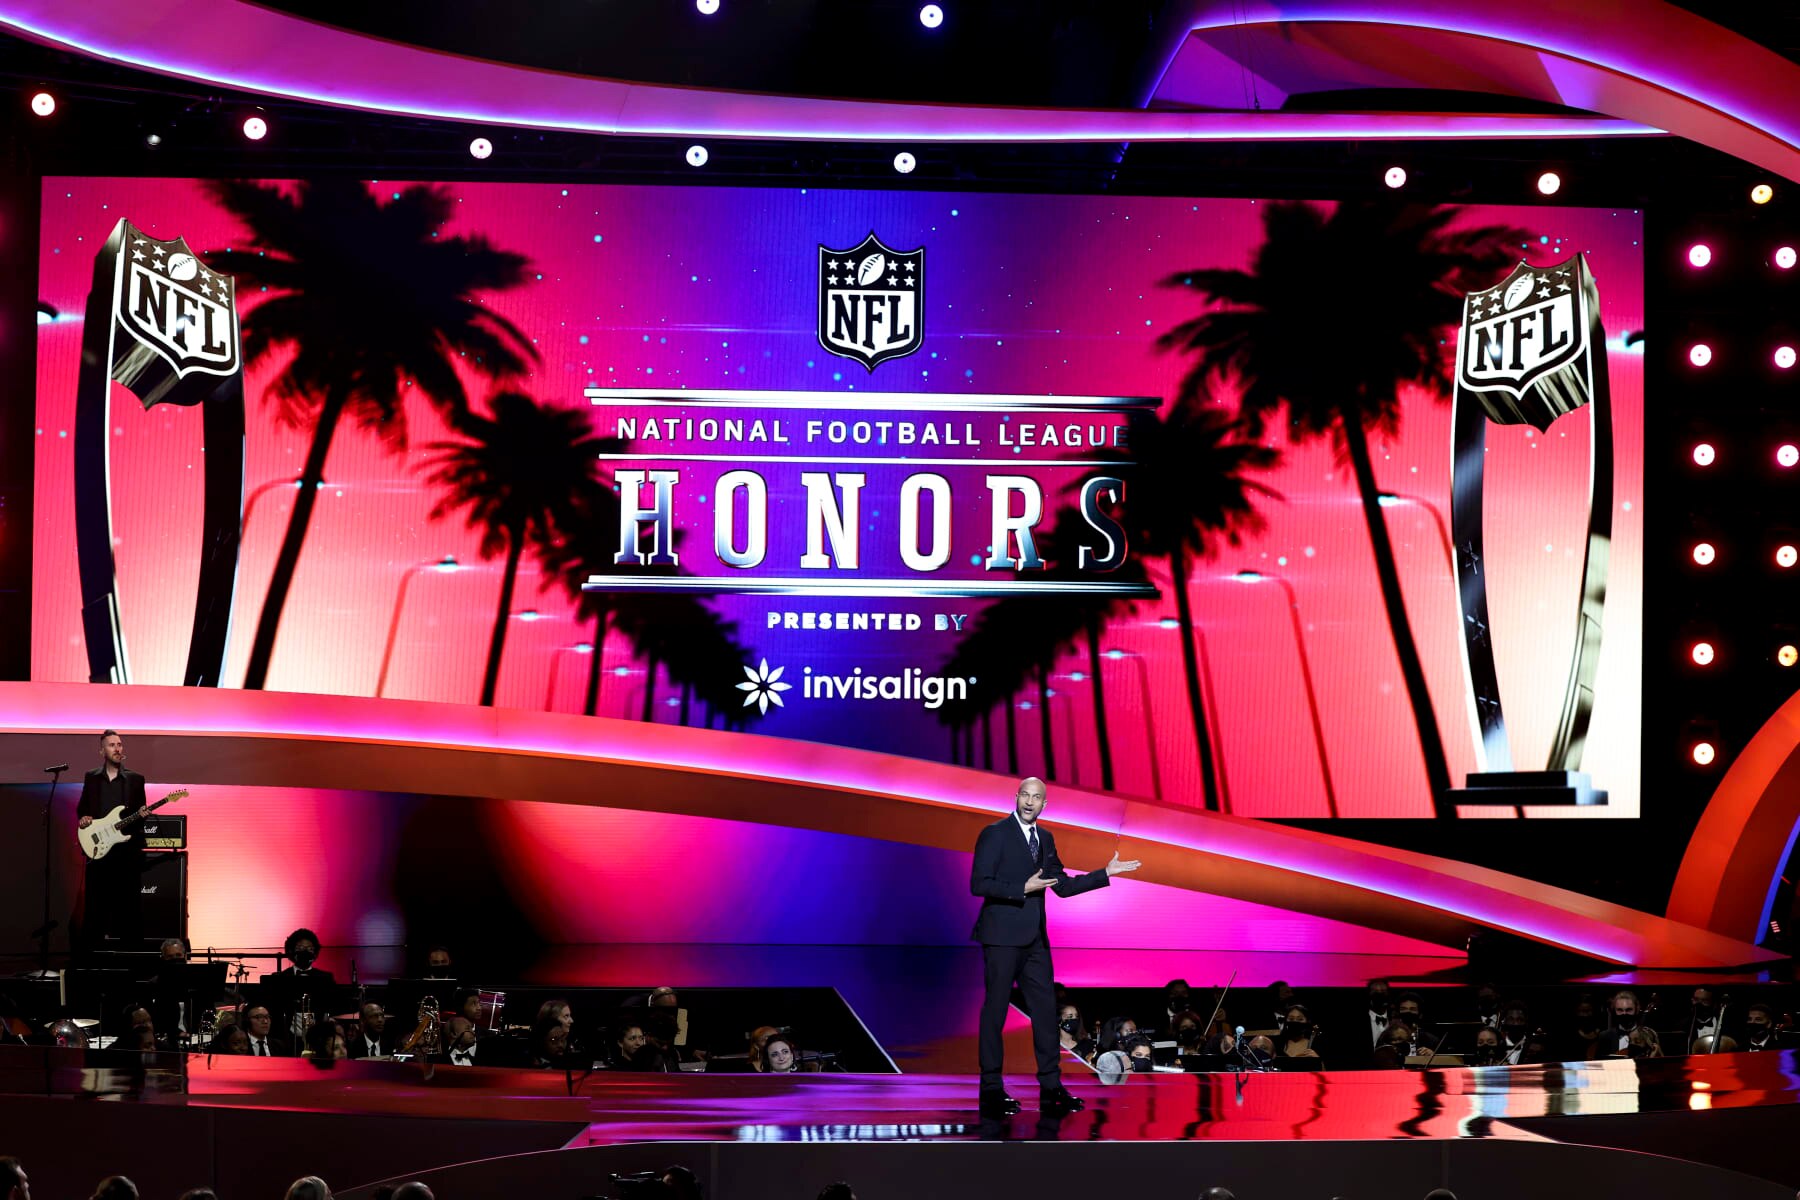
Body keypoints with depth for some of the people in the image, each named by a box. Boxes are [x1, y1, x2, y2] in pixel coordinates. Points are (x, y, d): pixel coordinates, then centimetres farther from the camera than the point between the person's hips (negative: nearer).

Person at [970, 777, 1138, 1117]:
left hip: (1034, 938, 7)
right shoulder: (995, 834, -7)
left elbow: (1063, 886, 18)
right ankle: (991, 1090, 3)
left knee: (1045, 1009, 6)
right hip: (1002, 936, -7)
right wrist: (1024, 889, -21)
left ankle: (1051, 1088, 12)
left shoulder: (1044, 838, 15)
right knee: (995, 1009, -2)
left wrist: (1106, 874, 13)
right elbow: (978, 884, -14)